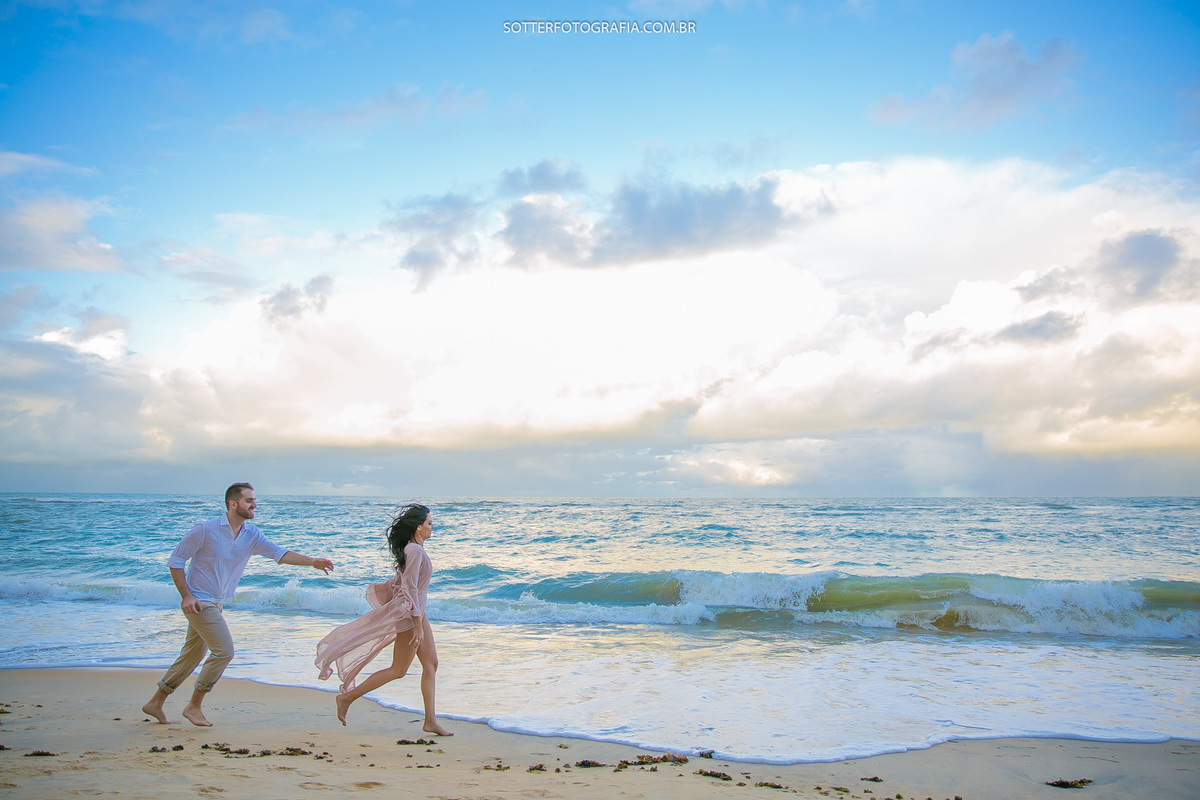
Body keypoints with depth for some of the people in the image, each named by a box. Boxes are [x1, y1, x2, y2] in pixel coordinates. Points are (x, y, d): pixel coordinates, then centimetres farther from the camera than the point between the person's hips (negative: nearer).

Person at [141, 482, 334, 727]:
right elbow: (175, 560, -9)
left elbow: (279, 553, -10)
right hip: (198, 602, -7)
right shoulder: (206, 529, -16)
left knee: (192, 656, 16)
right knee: (224, 651, -11)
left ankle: (155, 703, 30)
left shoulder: (251, 535, 0)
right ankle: (194, 706, 4)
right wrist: (186, 596, -16)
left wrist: (311, 561, -25)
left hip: (215, 604, 7)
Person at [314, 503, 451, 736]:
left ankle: (430, 721, 10)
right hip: (409, 614, -10)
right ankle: (347, 697, 8)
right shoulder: (415, 551, -20)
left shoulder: (413, 549, 10)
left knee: (431, 664, 8)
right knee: (398, 670, -1)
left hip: (417, 612, 10)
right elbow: (409, 588, -23)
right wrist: (417, 625, -22)